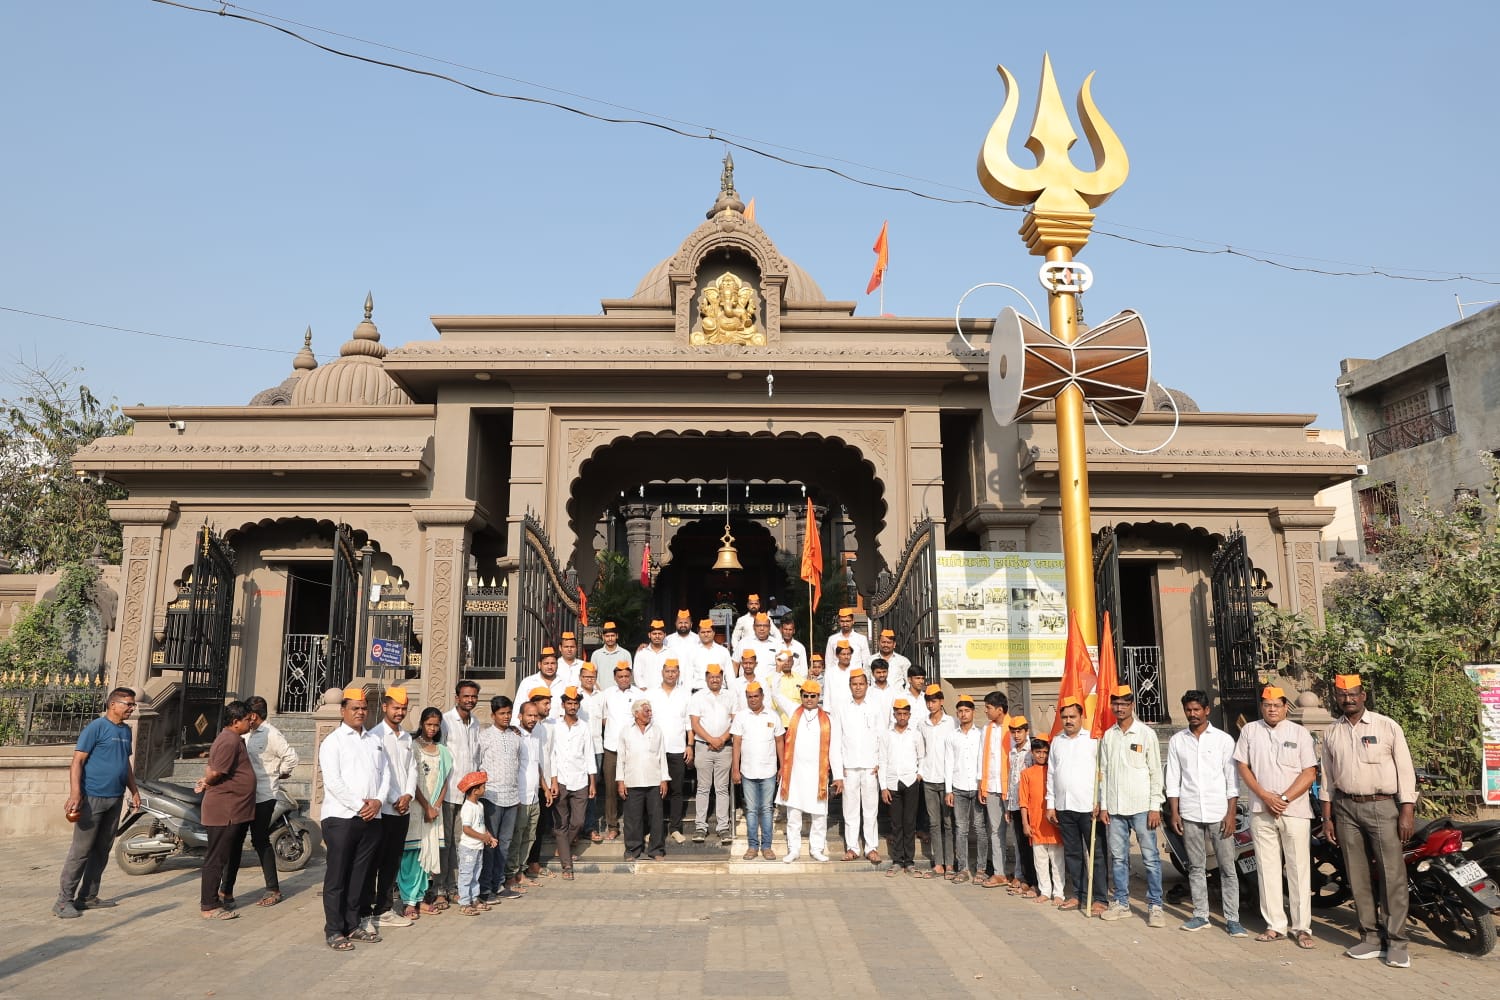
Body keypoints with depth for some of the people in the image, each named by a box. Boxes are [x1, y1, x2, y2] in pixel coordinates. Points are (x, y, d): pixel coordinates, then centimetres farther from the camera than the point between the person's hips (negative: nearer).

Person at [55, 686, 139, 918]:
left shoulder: (126, 730, 13)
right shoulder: (96, 727, -10)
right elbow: (77, 761, -13)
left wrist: (134, 791, 19)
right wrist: (75, 793, -22)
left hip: (115, 799, 7)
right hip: (92, 797, -7)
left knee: (102, 850, 11)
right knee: (81, 850, -5)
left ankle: (88, 897, 19)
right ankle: (64, 901, 3)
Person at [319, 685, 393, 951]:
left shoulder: (375, 740, 16)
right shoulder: (332, 741, -2)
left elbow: (385, 773, 13)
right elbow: (332, 782, -11)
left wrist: (378, 801, -4)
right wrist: (359, 805, -13)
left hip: (371, 818, 5)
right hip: (341, 817, -5)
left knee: (359, 875, 12)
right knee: (337, 877, 1)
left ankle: (352, 925, 21)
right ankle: (334, 931, 8)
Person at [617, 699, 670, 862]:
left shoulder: (656, 732, 10)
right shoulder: (626, 732, 6)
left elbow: (662, 757, 10)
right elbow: (621, 758, 6)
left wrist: (664, 780, 4)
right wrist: (620, 781, 1)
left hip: (654, 782, 1)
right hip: (632, 782, -1)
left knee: (656, 816, 2)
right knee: (633, 818, 2)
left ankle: (656, 850, 12)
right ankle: (632, 851, 13)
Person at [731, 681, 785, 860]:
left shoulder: (773, 716, 2)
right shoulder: (741, 717, 1)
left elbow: (780, 742, 7)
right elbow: (736, 744, 1)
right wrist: (735, 769, -3)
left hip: (768, 771, 0)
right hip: (747, 772, 0)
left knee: (766, 809, 5)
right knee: (751, 810, 6)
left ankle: (766, 846, 12)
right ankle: (752, 846, 14)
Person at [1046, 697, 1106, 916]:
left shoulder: (1093, 739, -3)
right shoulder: (1057, 742, 13)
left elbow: (1102, 772, -5)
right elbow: (1051, 773, 15)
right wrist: (1050, 804, 12)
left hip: (1089, 807, -5)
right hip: (1064, 807, 5)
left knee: (1095, 854, 0)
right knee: (1072, 853, 12)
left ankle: (1098, 899, 6)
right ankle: (1078, 895, 21)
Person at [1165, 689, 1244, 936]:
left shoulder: (1223, 739, 0)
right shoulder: (1177, 741, 6)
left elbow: (1232, 779, -1)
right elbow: (1173, 779, 8)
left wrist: (1231, 813, -7)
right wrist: (1174, 812, 2)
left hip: (1219, 813, -2)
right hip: (1190, 814, 2)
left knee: (1227, 868, 1)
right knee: (1196, 867, 9)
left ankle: (1232, 919, 7)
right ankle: (1200, 915, 17)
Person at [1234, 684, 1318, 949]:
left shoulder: (1300, 733, 2)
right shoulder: (1250, 731, 7)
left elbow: (1309, 773, -3)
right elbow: (1243, 767, 5)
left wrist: (1285, 799, -12)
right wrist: (1265, 796, -8)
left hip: (1295, 811, -2)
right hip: (1261, 811, 2)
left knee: (1299, 870, 1)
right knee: (1267, 869, 5)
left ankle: (1302, 928, 9)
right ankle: (1275, 926, 13)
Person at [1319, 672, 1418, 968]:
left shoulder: (1387, 726, -2)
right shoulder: (1331, 733, 9)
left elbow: (1405, 769, -4)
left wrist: (1407, 812, -10)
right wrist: (1327, 817, 9)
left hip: (1383, 807, -4)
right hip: (1346, 808, 4)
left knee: (1393, 875, -5)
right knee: (1357, 877, 6)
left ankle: (1396, 943, 2)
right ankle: (1370, 937, 14)